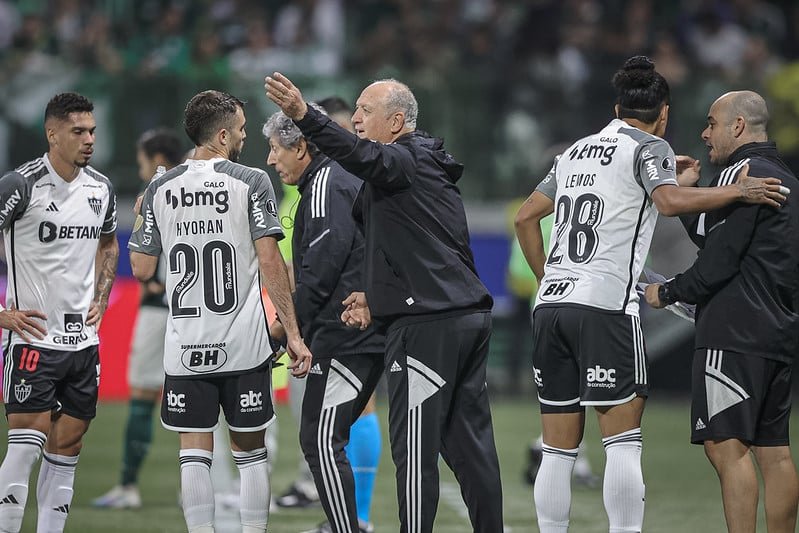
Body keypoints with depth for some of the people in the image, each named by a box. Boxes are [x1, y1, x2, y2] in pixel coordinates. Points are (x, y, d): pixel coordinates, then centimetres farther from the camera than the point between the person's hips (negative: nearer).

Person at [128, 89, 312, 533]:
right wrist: (292, 333, -7)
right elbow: (269, 261, -10)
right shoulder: (250, 183, -5)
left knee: (194, 454, 3)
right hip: (243, 345, -2)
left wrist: (141, 224, 26)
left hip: (185, 345, 2)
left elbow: (141, 268, 6)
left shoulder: (160, 189, 4)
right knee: (250, 452, 8)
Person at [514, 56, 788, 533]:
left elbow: (526, 217, 27)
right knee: (623, 440, -5)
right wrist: (739, 191, -10)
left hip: (551, 302, 6)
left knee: (559, 450, 6)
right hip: (606, 303, -6)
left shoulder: (578, 151, 22)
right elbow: (670, 200, -18)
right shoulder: (650, 147, 2)